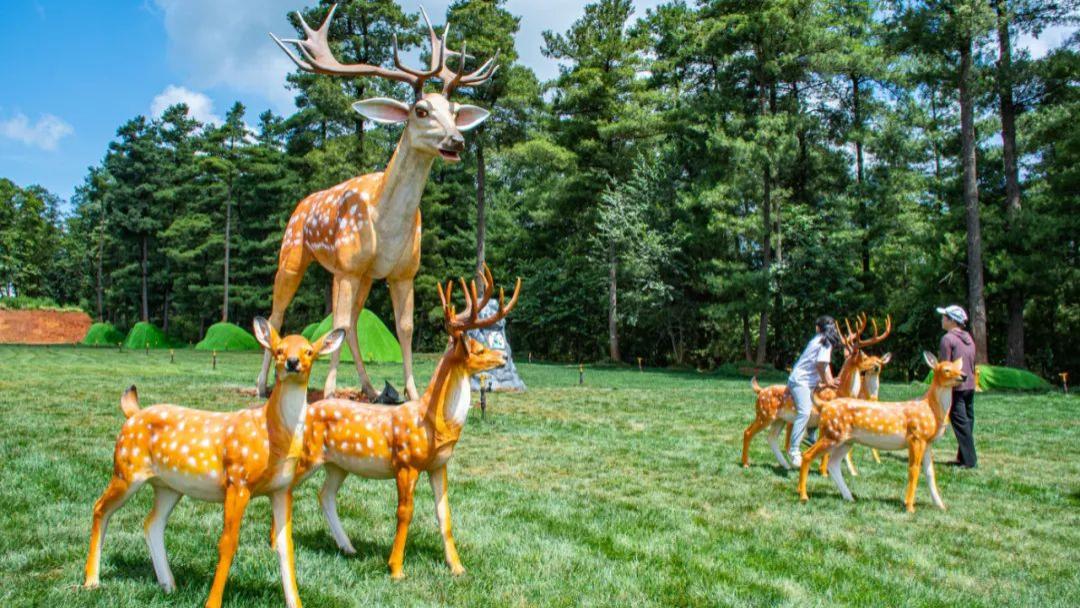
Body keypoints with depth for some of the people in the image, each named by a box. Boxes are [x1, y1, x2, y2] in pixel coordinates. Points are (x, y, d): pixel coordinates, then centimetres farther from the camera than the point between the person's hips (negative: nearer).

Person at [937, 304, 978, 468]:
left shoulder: (948, 339, -12)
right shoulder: (968, 338, 13)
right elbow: (973, 365, 18)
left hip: (956, 387, -8)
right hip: (970, 386, 8)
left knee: (960, 424, -5)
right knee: (967, 422, 11)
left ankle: (969, 460, -5)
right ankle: (963, 458, 18)